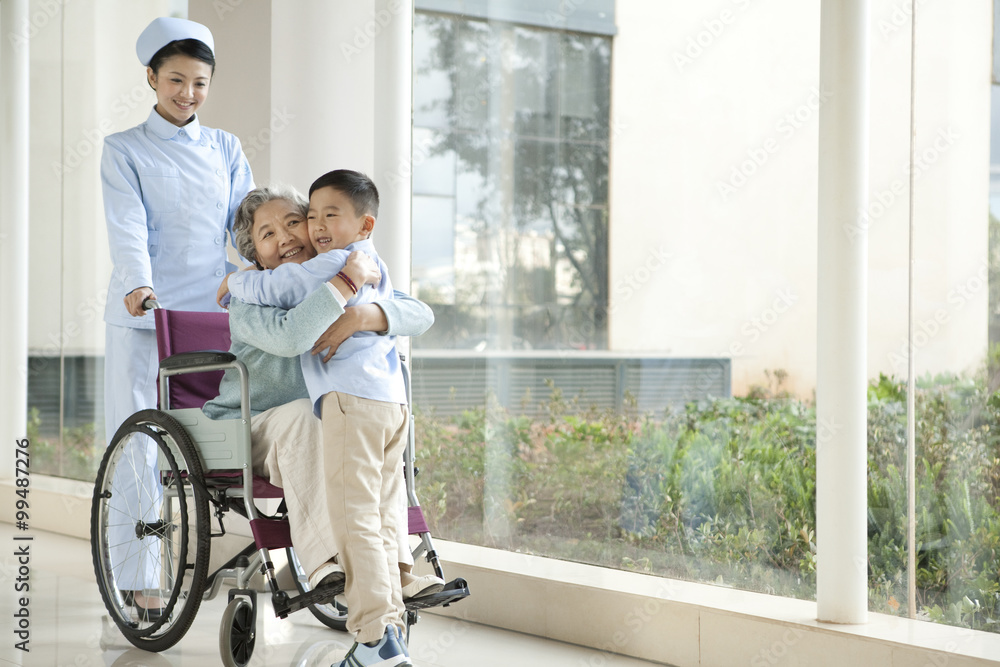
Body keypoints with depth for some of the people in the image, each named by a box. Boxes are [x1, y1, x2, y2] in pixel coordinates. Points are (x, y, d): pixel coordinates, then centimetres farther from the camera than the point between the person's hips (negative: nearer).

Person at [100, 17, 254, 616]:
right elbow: (128, 225, -8)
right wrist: (138, 284, -26)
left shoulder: (225, 149, 16)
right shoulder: (124, 150, 6)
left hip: (213, 309, 3)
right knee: (137, 442, -2)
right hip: (144, 313, -2)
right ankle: (135, 578, 4)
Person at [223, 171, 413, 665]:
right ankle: (390, 624, 10)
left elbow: (268, 289, -3)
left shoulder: (332, 264, -2)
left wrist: (233, 280, 18)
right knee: (381, 521, 10)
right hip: (393, 401, 9)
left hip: (352, 400, -9)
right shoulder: (376, 268, 25)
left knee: (354, 518, -10)